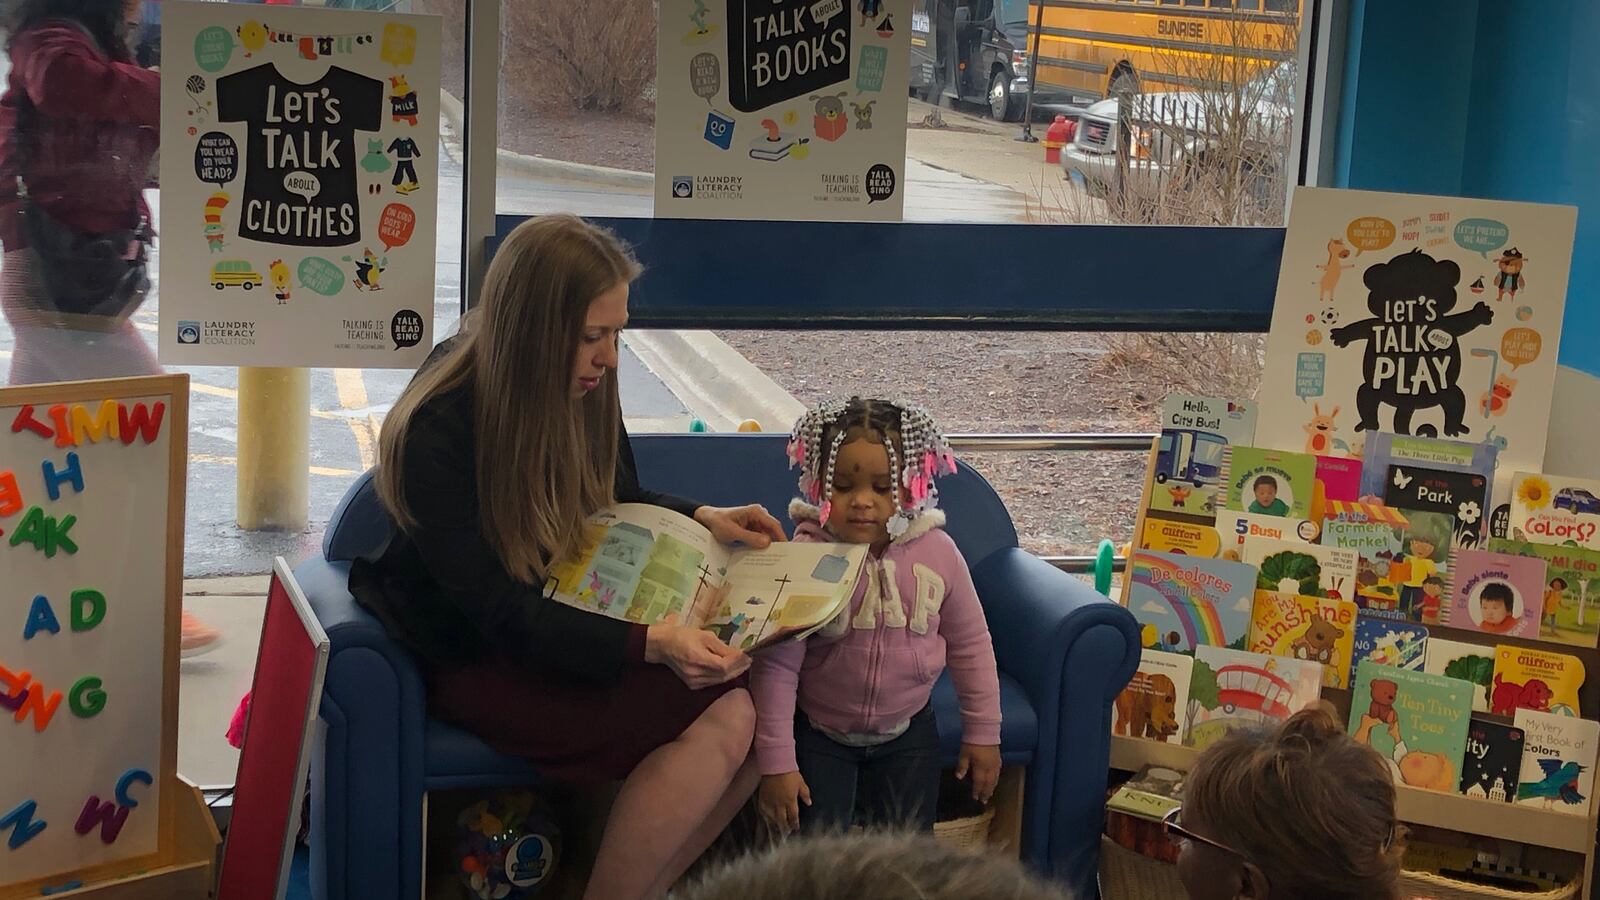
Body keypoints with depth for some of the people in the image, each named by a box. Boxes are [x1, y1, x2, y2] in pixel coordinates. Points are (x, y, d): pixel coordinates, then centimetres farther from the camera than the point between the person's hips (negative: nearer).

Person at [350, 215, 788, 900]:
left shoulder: (584, 388, -4)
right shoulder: (436, 433, -24)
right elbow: (500, 614, -26)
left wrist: (703, 519, -3)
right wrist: (650, 644, -37)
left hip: (575, 625, 7)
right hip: (477, 659, -7)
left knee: (754, 707, -16)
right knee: (719, 721, -25)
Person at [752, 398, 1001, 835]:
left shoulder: (937, 553, -12)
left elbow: (970, 645, 2)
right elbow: (776, 667, -19)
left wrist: (983, 734, 7)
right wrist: (776, 763, -18)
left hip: (907, 733, 2)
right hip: (818, 733, -2)